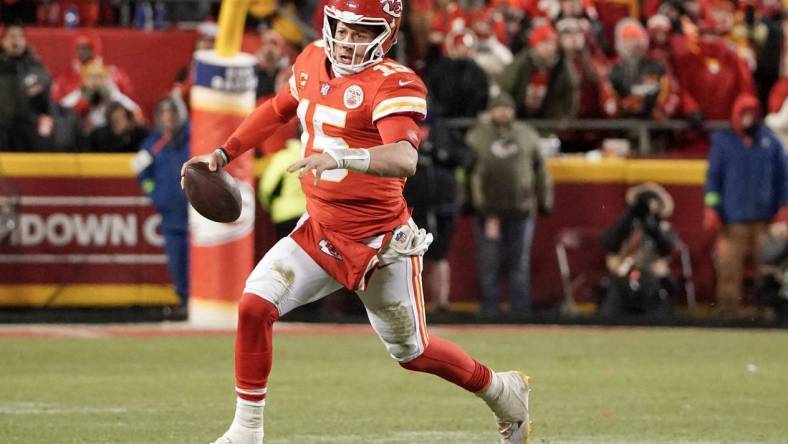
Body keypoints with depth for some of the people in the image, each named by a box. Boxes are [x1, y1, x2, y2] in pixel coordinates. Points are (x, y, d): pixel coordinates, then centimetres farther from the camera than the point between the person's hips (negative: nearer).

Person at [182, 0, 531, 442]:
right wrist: (224, 154, 20)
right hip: (320, 231, 5)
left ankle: (504, 391, 38)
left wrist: (338, 158, -51)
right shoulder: (313, 61, 2)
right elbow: (279, 108, 24)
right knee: (255, 305, -15)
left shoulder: (394, 84, -19)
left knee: (413, 352, 10)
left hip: (380, 242, -5)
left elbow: (404, 160, -36)